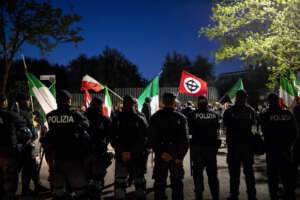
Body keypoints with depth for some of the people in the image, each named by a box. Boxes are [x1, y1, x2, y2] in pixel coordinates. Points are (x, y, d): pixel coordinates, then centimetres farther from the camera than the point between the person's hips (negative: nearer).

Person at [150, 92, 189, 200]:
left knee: (159, 183, 11)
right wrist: (180, 156, -9)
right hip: (177, 155, 0)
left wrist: (161, 153, -12)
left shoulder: (155, 117, -4)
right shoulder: (181, 117, -6)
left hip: (160, 155, 0)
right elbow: (184, 139, -11)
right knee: (177, 183, 15)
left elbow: (153, 139, -11)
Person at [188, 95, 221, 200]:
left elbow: (189, 131, -4)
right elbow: (217, 129, 4)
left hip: (197, 147, -2)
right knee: (212, 172, 12)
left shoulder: (192, 115, -9)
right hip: (212, 146, 2)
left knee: (197, 172, 7)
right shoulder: (215, 114, -2)